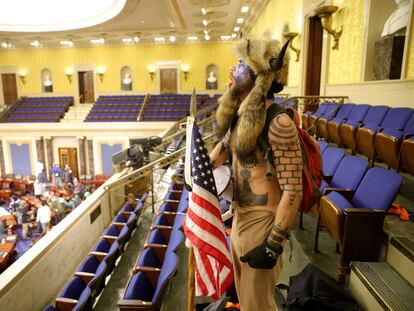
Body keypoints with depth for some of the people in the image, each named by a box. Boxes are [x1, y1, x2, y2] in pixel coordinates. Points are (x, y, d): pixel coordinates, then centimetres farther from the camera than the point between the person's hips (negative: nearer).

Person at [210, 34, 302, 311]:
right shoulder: (239, 117, 2)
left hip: (262, 223, -8)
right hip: (240, 216, 8)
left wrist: (274, 245, -21)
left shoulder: (277, 123, -25)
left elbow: (293, 191, -24)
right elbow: (220, 154, 20)